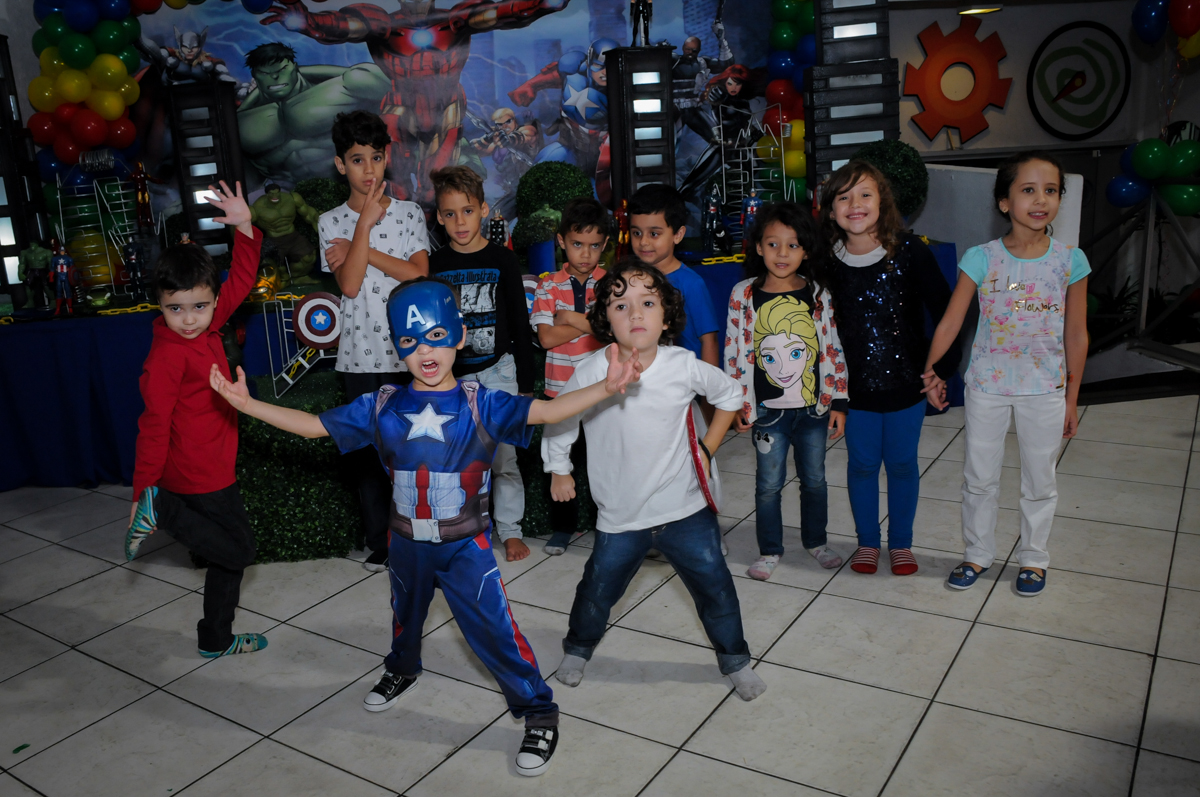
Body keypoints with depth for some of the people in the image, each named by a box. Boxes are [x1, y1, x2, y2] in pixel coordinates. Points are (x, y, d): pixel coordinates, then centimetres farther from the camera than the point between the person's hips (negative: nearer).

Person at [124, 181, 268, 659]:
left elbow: (240, 282, 11)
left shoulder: (207, 329, 2)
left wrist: (244, 227, 1)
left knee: (230, 553, 16)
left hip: (215, 466, 8)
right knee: (238, 549, -2)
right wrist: (143, 492, -18)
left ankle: (216, 639, 29)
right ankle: (159, 509, 3)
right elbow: (154, 425, -20)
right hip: (199, 473, -8)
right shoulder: (166, 356, -20)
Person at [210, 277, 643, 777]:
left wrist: (605, 388, -43)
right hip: (407, 544, 4)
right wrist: (245, 403, -7)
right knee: (405, 614, 29)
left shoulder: (480, 405, -17)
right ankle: (402, 670, 61)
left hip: (466, 547, -4)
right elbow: (313, 425, -2)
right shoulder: (382, 408, -7)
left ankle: (538, 712, 16)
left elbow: (545, 411, -29)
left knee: (493, 628, -4)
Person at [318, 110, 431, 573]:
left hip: (408, 351, 0)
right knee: (365, 446, 6)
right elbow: (349, 285, -10)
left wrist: (362, 251, -11)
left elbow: (420, 273, -8)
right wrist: (365, 223, -15)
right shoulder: (331, 222, 3)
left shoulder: (410, 213, 5)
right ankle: (380, 542, 20)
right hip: (360, 355, 1)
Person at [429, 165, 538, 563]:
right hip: (452, 374, 2)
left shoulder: (502, 259, -2)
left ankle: (510, 529, 17)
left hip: (497, 370, -2)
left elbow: (520, 324, 0)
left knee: (503, 455, 3)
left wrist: (526, 381, -1)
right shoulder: (435, 264, 2)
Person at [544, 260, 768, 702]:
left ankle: (735, 659, 35)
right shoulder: (591, 373, -16)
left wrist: (707, 448, 6)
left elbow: (730, 395, 8)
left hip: (685, 508, 1)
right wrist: (559, 471, 10)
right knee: (597, 592, 14)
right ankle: (577, 648, 45)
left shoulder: (685, 367, -12)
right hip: (620, 516, -1)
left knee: (715, 587, 9)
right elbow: (557, 420, 2)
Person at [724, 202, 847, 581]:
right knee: (768, 483, 7)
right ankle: (769, 550, 24)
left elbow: (833, 349, 2)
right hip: (767, 408, -1)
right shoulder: (744, 294, -6)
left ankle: (816, 540, 36)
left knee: (815, 479, 15)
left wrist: (838, 401, 1)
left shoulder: (819, 295, -2)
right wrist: (737, 402, -2)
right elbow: (735, 350, -2)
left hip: (813, 406, 2)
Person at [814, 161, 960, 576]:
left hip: (907, 384, -1)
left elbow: (946, 313, -6)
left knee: (902, 464, 12)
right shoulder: (826, 262, -6)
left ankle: (901, 543, 31)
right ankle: (867, 542, 32)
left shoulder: (911, 253, -11)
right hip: (855, 387, 1)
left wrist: (942, 368, -8)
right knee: (862, 464, 13)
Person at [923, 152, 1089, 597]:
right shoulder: (981, 259, -9)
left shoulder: (1070, 261, -6)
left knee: (1039, 481, 13)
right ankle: (978, 554, 31)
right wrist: (929, 371, -7)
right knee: (979, 477, 12)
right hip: (987, 386, 0)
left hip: (1045, 390, 1)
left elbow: (1076, 335, 0)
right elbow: (950, 321, -3)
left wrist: (1071, 399, 3)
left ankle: (1033, 558, 34)